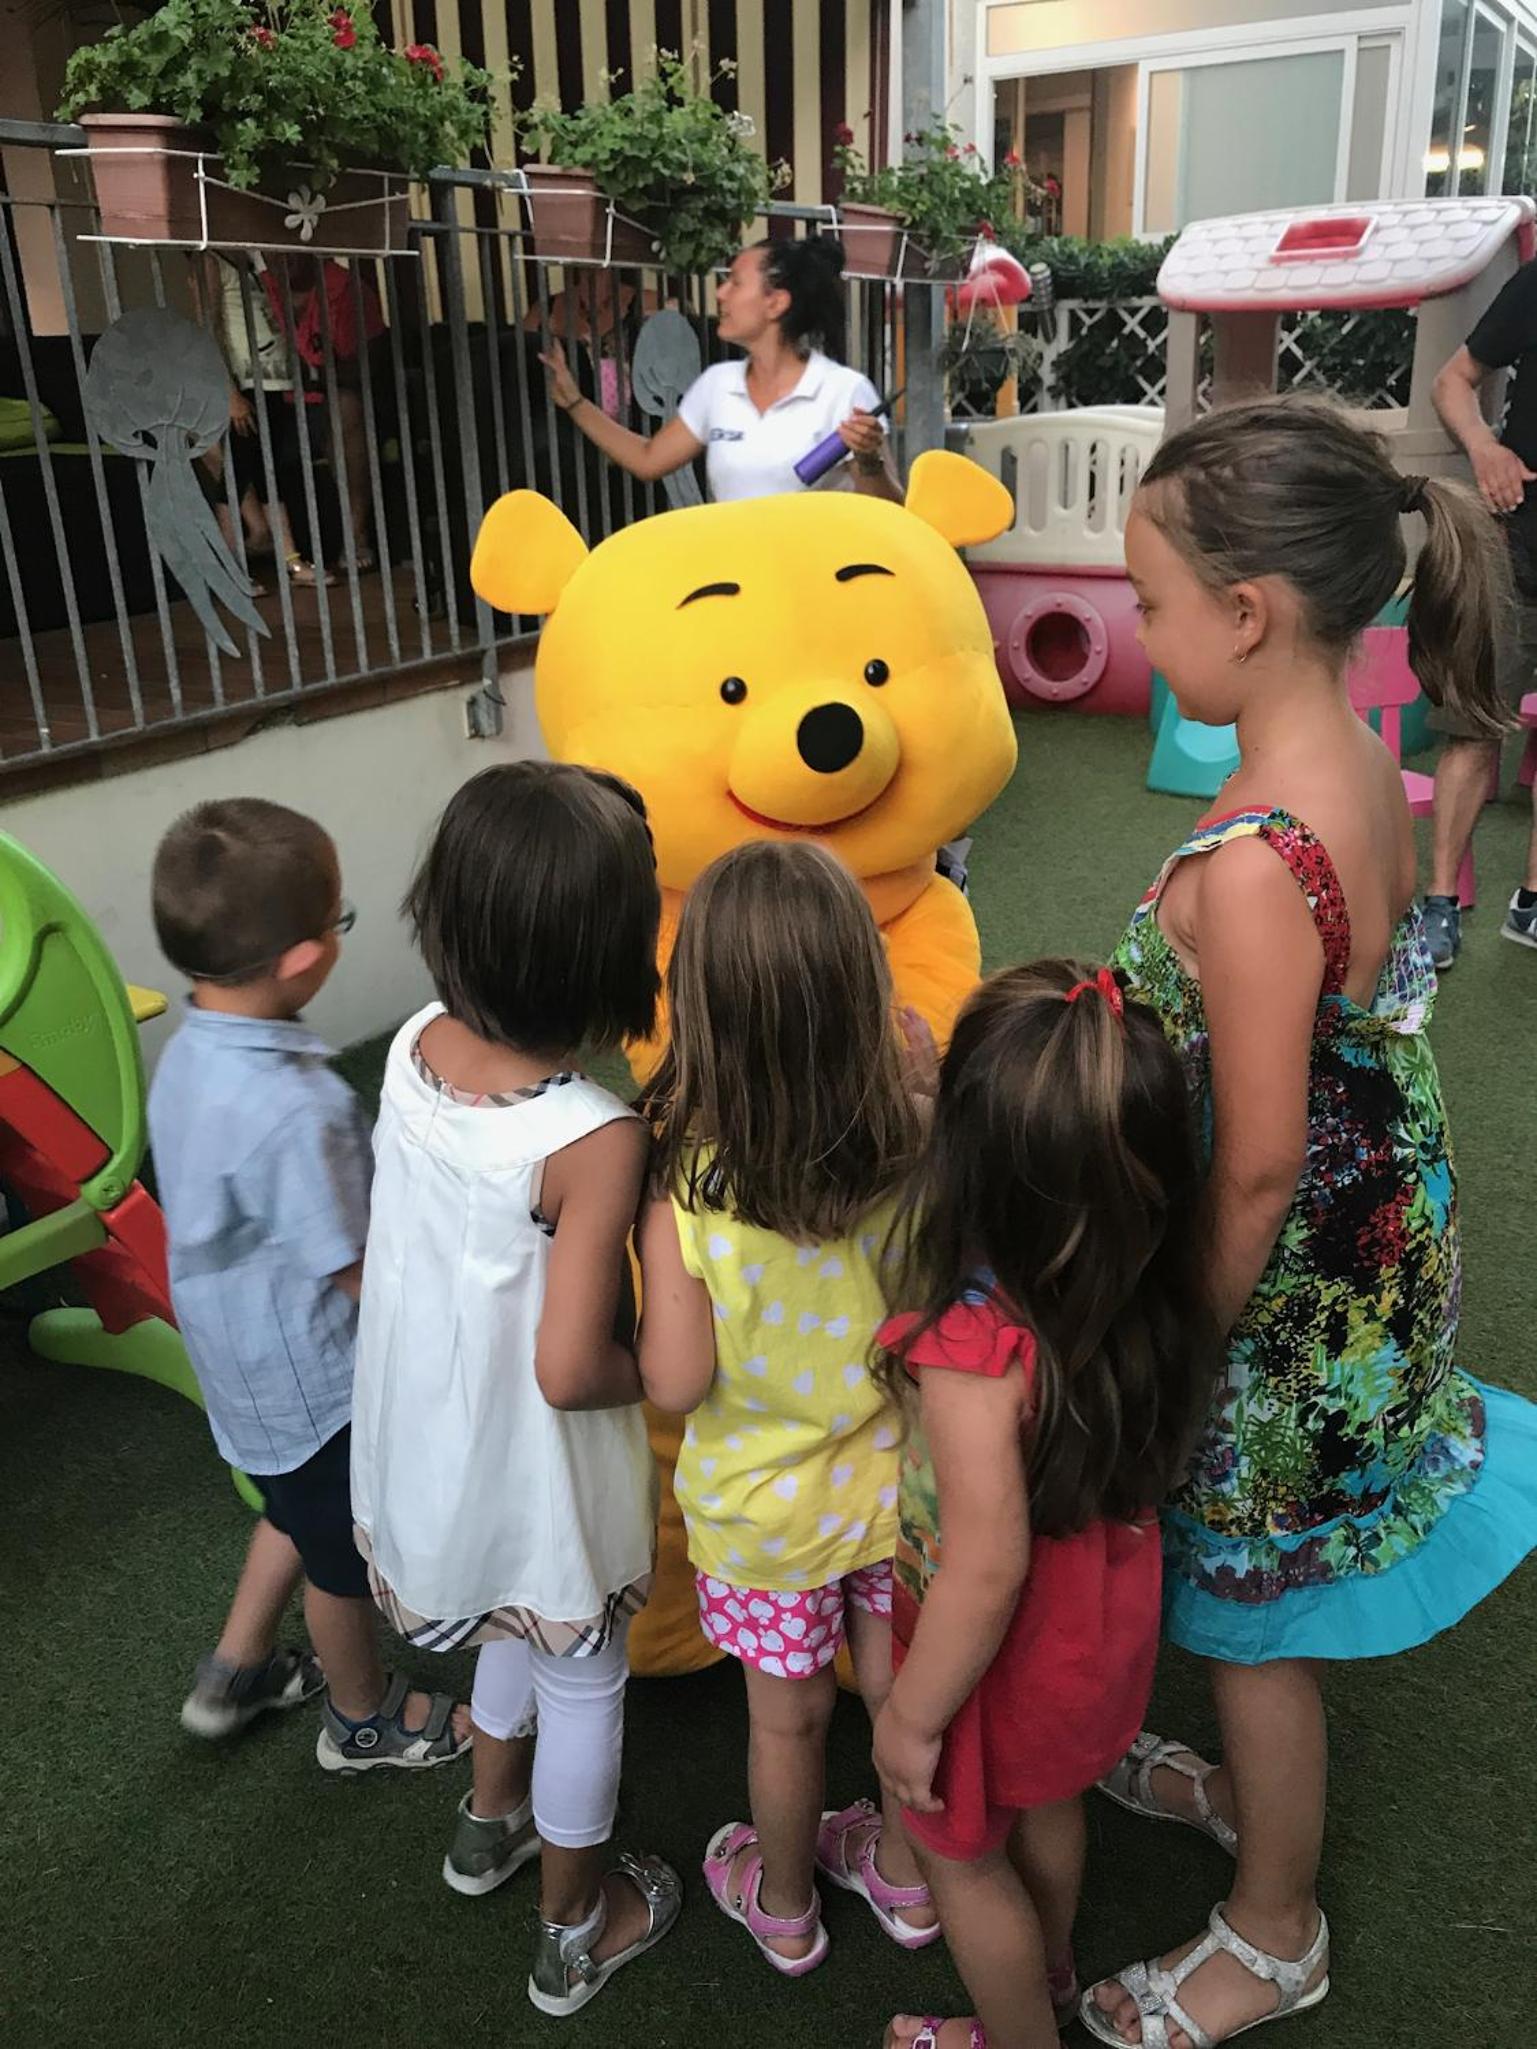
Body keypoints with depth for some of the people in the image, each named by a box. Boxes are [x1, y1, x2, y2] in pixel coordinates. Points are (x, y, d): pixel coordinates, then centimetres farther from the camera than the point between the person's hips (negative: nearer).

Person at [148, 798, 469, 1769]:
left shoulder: (190, 1054, -9)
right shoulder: (298, 1111, -36)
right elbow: (363, 1277, -27)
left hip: (240, 1359, 8)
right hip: (315, 1380, -8)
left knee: (302, 1508, 32)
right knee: (348, 1552, 18)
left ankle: (236, 1672, 50)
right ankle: (366, 1719, 43)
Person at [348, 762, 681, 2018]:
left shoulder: (414, 1045, -13)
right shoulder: (595, 1139, -33)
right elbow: (569, 1372, -29)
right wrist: (659, 1372, -11)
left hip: (422, 1435, 6)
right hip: (539, 1478, -6)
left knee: (520, 1630, 33)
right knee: (582, 1687, 21)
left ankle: (492, 1821, 58)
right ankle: (574, 1933, 45)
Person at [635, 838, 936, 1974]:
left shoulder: (682, 1187, -30)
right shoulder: (922, 1145, -25)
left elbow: (676, 1382, -23)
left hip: (761, 1505, -1)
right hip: (896, 1486, 2)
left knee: (787, 1715, 24)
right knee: (903, 1691, 27)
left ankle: (784, 1904, 52)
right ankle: (906, 1875, 54)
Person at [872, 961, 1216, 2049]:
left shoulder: (974, 1353, -41)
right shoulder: (1155, 1295, -21)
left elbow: (986, 1572, -32)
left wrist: (912, 1715, -15)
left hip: (1008, 1652, -7)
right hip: (1106, 1611, 7)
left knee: (961, 1853, 25)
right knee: (1048, 1800, 35)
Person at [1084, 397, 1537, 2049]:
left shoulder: (1249, 866, -33)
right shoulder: (1359, 770, -4)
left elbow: (1259, 1164, -27)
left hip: (1282, 1298, -8)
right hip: (1367, 1263, 9)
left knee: (1253, 1620, 16)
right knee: (1252, 1604, 31)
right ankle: (1252, 1788, 58)